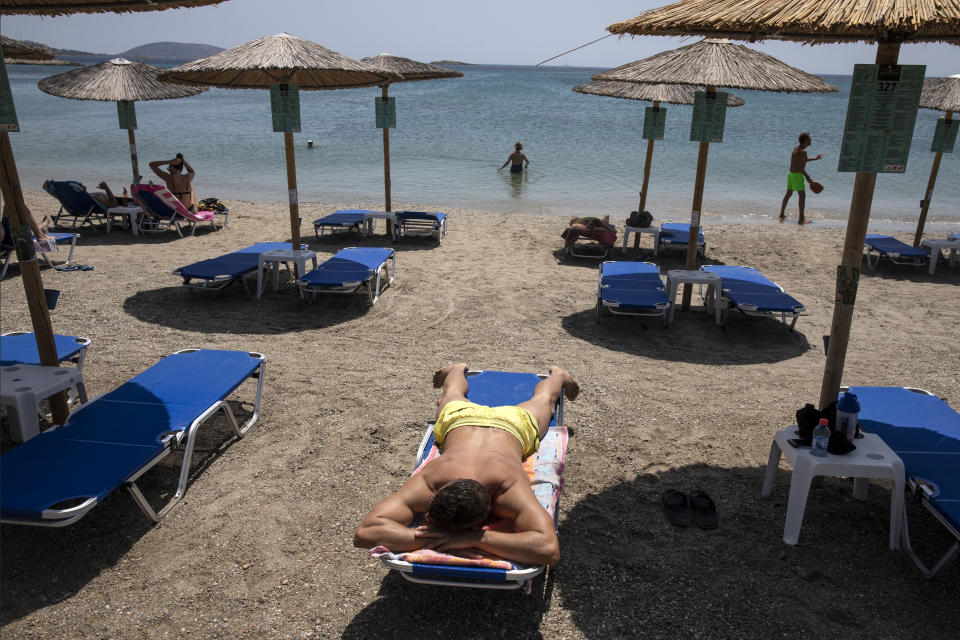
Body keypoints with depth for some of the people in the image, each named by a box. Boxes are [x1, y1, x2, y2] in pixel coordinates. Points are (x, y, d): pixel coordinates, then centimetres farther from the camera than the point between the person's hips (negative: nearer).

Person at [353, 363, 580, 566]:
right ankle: (458, 371, 72)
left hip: (513, 423, 0)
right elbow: (363, 533, -53)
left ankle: (557, 375, 69)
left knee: (543, 399, 36)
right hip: (460, 416, 1)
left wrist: (472, 538, -67)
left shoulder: (509, 487, -54)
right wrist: (433, 541, -64)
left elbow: (549, 549, -65)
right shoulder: (428, 482, -48)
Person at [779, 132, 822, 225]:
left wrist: (815, 158, 30)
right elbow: (800, 167, -23)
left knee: (788, 194, 19)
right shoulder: (803, 151, -18)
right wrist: (807, 177, -16)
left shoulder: (796, 148, 11)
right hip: (797, 175, -9)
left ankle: (781, 215, 26)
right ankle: (801, 219, -8)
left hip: (791, 173, 9)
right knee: (802, 195, -6)